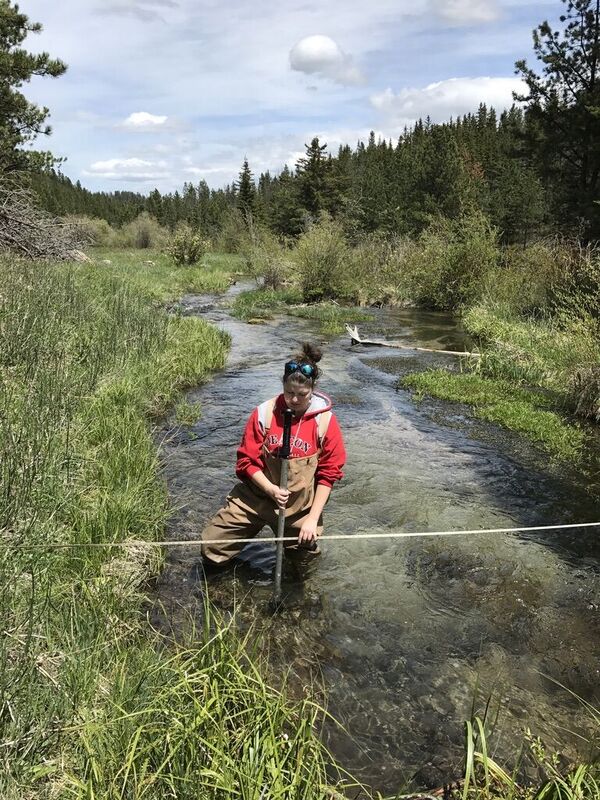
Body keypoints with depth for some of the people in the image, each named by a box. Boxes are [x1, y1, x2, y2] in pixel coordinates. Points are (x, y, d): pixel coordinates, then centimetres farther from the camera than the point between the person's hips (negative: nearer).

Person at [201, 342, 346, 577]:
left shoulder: (325, 420, -11)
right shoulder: (264, 413, -11)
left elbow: (329, 473, -7)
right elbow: (247, 461, -6)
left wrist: (313, 518, -12)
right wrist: (271, 489, -22)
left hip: (301, 504, 0)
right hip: (255, 497, 1)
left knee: (302, 568, 9)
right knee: (211, 551, -3)